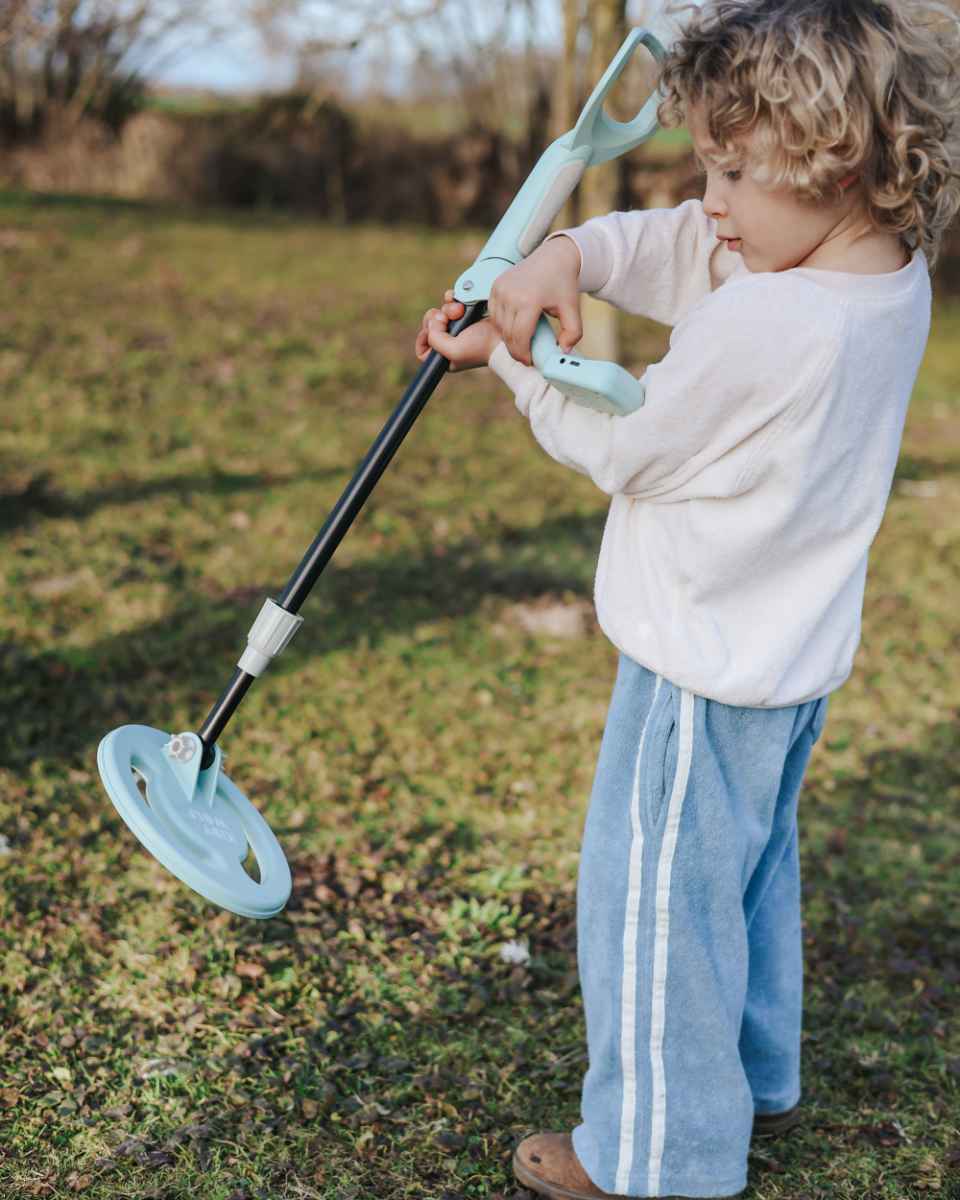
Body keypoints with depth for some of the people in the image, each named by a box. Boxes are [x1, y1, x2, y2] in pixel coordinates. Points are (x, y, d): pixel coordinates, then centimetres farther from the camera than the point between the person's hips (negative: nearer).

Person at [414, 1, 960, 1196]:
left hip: (702, 675, -9)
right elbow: (673, 247, 3)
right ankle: (754, 1081, 45)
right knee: (752, 877, 26)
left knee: (653, 906, 6)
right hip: (795, 656, 10)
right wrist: (561, 257, -14)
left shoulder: (759, 325, -31)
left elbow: (619, 446, -16)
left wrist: (508, 357, -4)